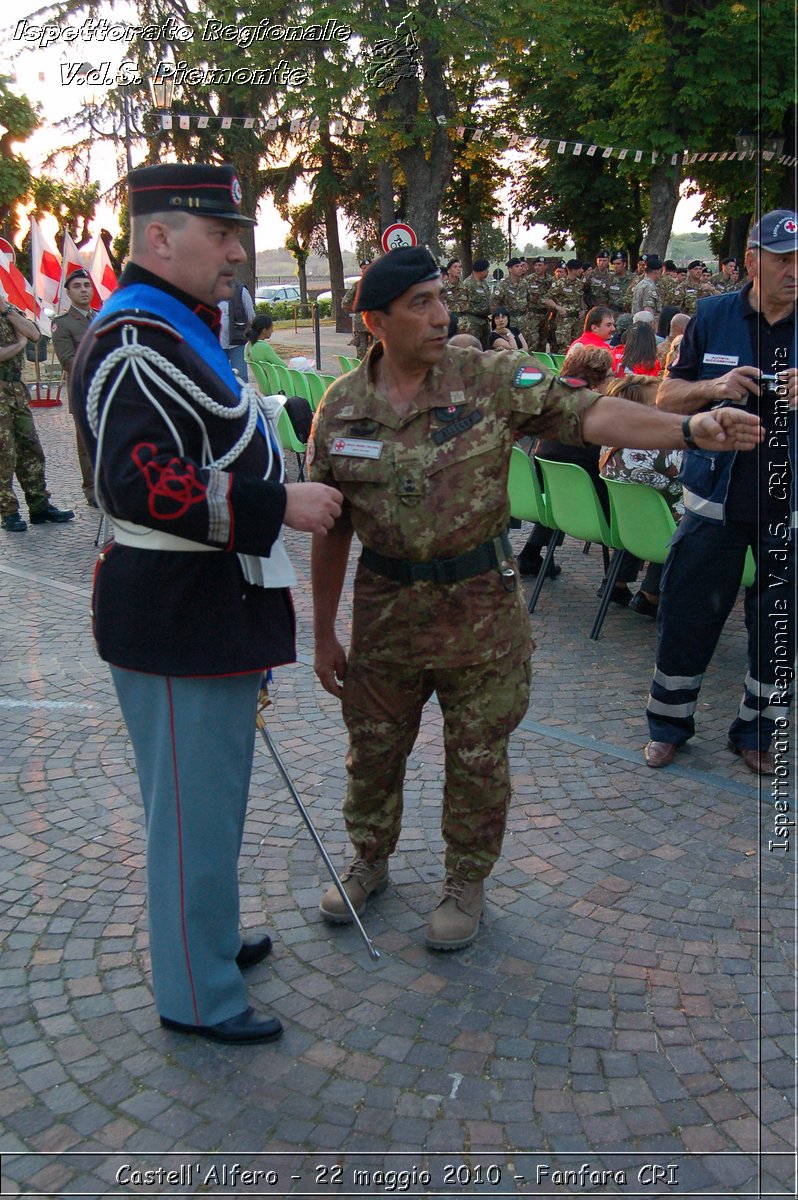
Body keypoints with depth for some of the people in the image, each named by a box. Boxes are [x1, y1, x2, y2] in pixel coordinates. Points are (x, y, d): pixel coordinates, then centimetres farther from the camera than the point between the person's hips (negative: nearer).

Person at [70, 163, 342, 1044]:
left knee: (209, 794, 23)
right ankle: (195, 996, 19)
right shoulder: (134, 344, -19)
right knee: (194, 806, 2)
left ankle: (207, 937, 41)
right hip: (177, 617, -11)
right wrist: (280, 504, -26)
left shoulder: (178, 331, 15)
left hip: (211, 608, 11)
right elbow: (143, 483, -30)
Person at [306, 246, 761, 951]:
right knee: (373, 748, 17)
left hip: (481, 608, -2)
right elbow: (330, 529, 3)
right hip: (386, 608, 2)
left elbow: (583, 412, -19)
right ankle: (370, 862, 42)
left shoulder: (492, 379, -9)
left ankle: (467, 883, 34)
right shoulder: (341, 407, -2)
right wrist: (324, 635, 6)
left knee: (478, 757, 11)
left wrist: (691, 429, -34)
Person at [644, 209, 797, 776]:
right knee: (688, 613, 7)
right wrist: (715, 388, -16)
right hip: (717, 498, 0)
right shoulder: (714, 316, 0)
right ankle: (669, 723, 25)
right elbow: (667, 398, 4)